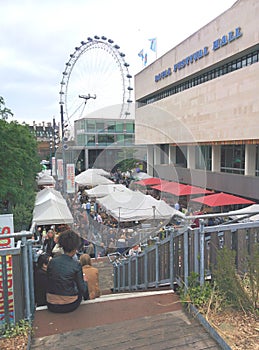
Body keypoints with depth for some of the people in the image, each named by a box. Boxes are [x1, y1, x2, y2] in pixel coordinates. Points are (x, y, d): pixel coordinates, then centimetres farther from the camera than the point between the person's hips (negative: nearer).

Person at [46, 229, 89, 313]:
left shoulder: (52, 262, -6)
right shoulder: (76, 265, -15)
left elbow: (48, 282, 6)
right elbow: (82, 289, -9)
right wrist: (85, 282, 12)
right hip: (69, 306, -3)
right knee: (84, 286, 24)